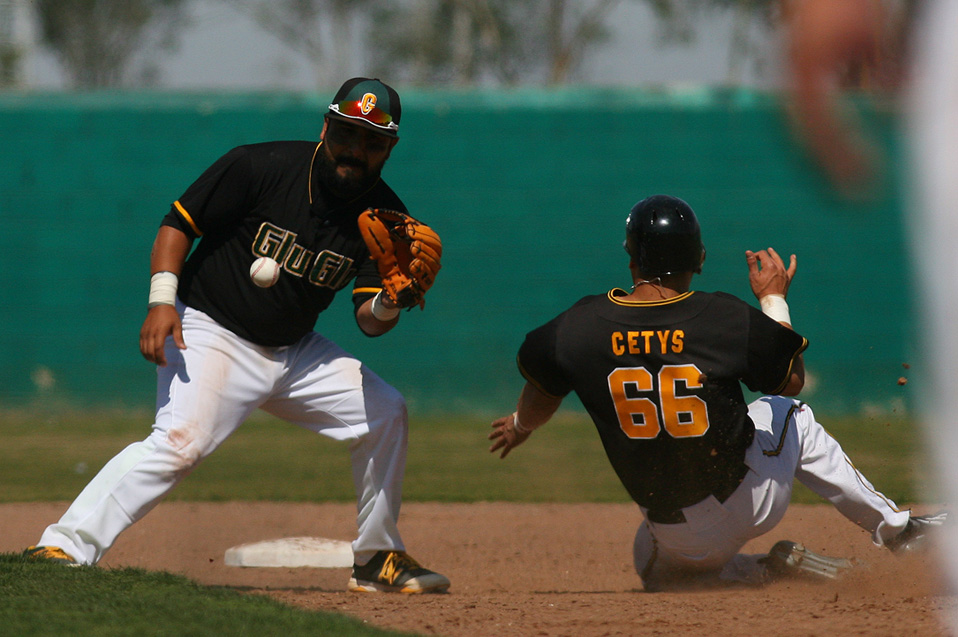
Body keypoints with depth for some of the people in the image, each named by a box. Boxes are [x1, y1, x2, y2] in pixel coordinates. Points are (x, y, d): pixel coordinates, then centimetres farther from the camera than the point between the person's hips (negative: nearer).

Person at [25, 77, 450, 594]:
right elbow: (179, 222, -9)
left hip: (294, 350, 6)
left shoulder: (382, 215, -3)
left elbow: (368, 320, -3)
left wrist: (387, 304, -26)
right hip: (212, 333, -6)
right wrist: (163, 299, -21)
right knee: (180, 441, -27)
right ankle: (62, 548, -30)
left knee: (384, 414, 4)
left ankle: (377, 558, 18)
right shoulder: (262, 167, -16)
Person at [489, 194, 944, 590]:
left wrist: (521, 426, 30)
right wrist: (774, 300, 16)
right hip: (752, 504, 1)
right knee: (790, 416, 31)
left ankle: (766, 571, 8)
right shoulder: (728, 318, -15)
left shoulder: (582, 326, -13)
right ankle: (895, 529, 34)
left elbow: (536, 405, 5)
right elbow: (792, 380, 3)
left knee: (655, 567, 34)